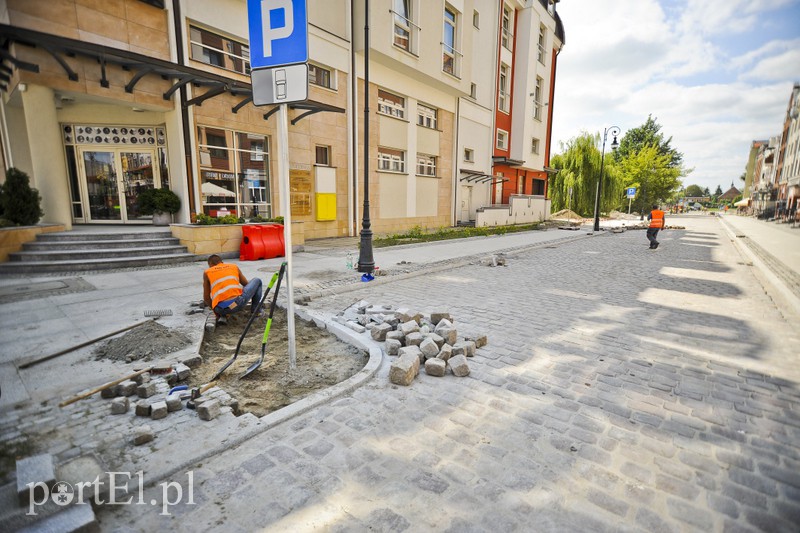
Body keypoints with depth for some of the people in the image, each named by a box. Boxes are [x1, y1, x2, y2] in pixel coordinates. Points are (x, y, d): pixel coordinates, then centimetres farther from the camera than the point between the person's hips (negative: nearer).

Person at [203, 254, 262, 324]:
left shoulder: (207, 272, 19)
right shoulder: (234, 266, 22)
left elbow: (206, 298, 18)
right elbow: (247, 285, 33)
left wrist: (215, 310, 33)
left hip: (221, 308, 1)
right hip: (238, 302, -1)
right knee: (257, 281, 25)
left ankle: (222, 316, 13)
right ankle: (255, 311, 22)